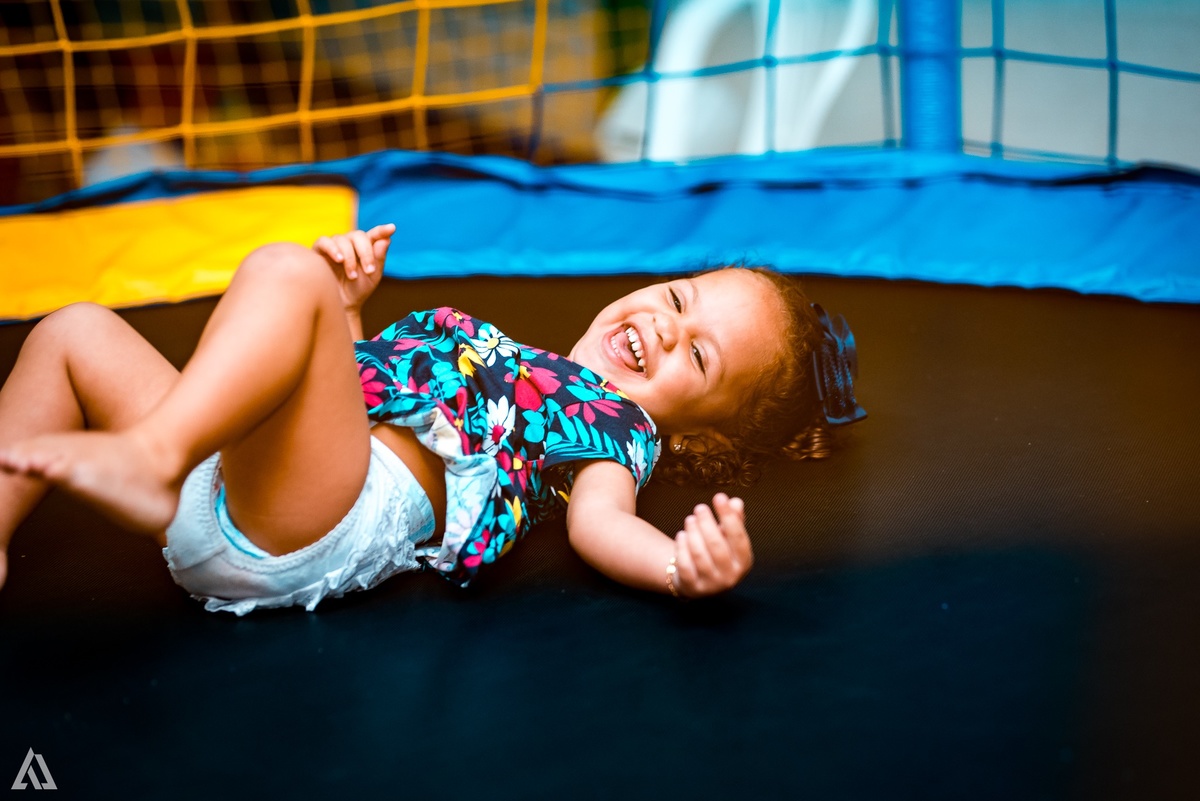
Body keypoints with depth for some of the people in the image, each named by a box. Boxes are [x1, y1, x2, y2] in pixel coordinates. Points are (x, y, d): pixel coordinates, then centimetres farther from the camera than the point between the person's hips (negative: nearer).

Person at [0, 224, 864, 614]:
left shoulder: (617, 422, 11)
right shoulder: (489, 347, 34)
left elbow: (600, 519, -11)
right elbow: (337, 366, 39)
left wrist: (683, 565, -33)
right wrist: (346, 300, 19)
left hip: (314, 522, -8)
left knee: (283, 269, -23)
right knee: (78, 333, 13)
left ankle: (149, 457, -39)